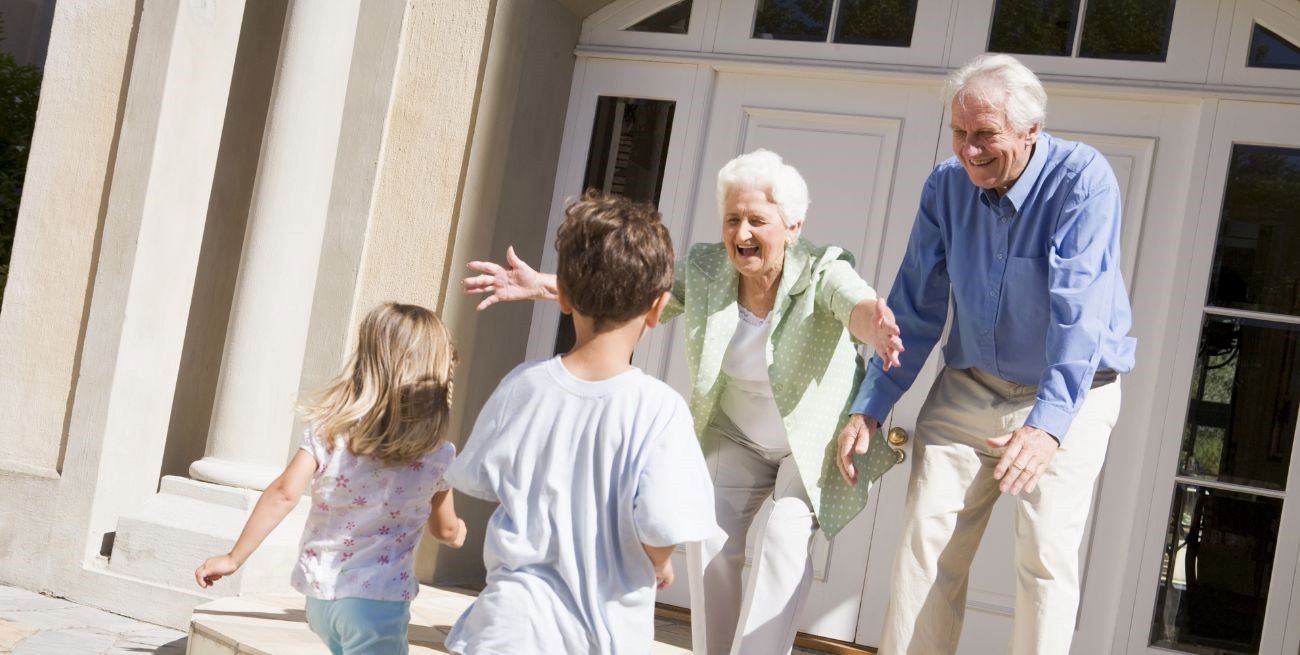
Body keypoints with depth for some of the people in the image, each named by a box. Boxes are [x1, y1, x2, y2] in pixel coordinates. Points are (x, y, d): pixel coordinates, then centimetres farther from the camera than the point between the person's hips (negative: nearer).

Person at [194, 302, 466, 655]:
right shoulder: (437, 454, -5)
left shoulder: (329, 428, -4)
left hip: (320, 592, 4)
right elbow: (445, 530, 9)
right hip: (377, 601, -4)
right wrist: (460, 531, 33)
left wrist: (234, 558, -2)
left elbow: (284, 494, -10)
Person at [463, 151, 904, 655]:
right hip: (737, 439, 4)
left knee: (784, 532, -23)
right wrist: (545, 285, -27)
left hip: (815, 442, -4)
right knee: (711, 535, -10)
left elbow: (856, 304, -44)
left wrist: (875, 325, -69)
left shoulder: (822, 272, -24)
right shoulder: (703, 269, -12)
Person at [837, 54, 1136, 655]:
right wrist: (870, 408, -6)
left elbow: (1078, 311, -31)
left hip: (1068, 398, -4)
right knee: (926, 543, -3)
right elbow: (915, 308, 1)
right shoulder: (946, 186, -4)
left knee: (1046, 554, -12)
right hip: (968, 387, 4)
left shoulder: (1083, 181, -21)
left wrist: (1048, 423, -42)